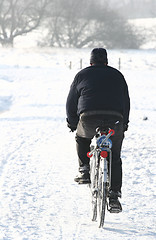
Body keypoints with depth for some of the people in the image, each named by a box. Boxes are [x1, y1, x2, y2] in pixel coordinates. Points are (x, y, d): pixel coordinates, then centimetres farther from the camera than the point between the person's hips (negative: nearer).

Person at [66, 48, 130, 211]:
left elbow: (71, 102, 17)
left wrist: (72, 123, 29)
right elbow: (126, 101, 24)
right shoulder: (117, 75, 21)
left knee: (82, 138, 31)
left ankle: (84, 169, 15)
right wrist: (124, 123, 34)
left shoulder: (82, 75, 16)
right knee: (114, 157, 12)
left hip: (89, 119, -1)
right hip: (115, 121, 1)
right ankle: (114, 195, 5)